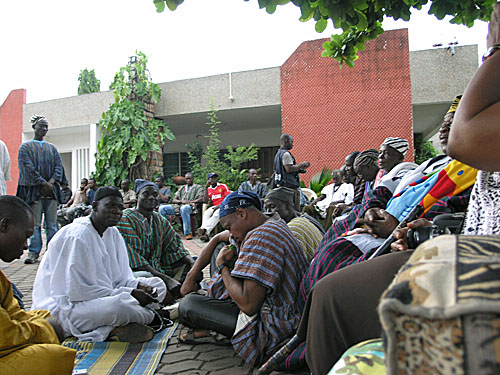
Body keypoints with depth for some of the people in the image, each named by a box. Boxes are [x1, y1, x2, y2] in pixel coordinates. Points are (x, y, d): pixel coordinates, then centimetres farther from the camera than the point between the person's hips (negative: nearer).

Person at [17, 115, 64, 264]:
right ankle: (34, 252, 2)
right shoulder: (26, 147, 7)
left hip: (51, 189, 3)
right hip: (34, 190, -3)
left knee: (52, 223, 2)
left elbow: (59, 165, 9)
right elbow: (29, 168, -4)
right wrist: (44, 183, -12)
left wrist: (52, 181, -8)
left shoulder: (52, 148, 18)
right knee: (35, 223, -4)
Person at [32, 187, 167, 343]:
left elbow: (122, 276, 10)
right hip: (70, 306, -9)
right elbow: (79, 291, -22)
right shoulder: (76, 236, -19)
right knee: (120, 304, -39)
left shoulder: (112, 233, 7)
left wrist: (138, 286, -12)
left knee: (158, 284, -1)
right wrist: (129, 294, -22)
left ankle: (106, 329, -13)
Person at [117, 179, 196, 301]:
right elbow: (133, 257, -20)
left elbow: (175, 245, 9)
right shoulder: (125, 219, -10)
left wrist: (193, 263, -13)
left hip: (158, 268, 8)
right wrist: (165, 278, -28)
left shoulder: (160, 220, 14)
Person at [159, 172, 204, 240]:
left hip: (191, 207, -5)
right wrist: (182, 201, -2)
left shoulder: (198, 187, 15)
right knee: (162, 208, -15)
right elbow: (174, 200, 19)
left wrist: (190, 202, -12)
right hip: (178, 206, 5)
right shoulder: (182, 187, 28)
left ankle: (188, 233, -39)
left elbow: (201, 199, -2)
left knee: (184, 208, -43)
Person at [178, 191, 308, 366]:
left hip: (272, 330, -10)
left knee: (188, 304, -12)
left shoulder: (260, 236, -23)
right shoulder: (279, 226, 9)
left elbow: (249, 305, -26)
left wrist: (223, 266, -13)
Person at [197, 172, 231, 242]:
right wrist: (206, 188, -2)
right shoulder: (208, 189, 17)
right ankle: (206, 233, -46)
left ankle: (204, 229, -51)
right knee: (206, 213, -29)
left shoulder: (223, 186, 7)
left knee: (216, 214, -36)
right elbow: (205, 201, 3)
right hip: (214, 207, 3)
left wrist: (219, 206, -15)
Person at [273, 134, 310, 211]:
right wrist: (301, 164, -9)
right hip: (289, 186, -10)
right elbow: (289, 169, -21)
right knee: (295, 210, -9)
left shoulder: (278, 153, 20)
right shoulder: (286, 153, -12)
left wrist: (300, 168, 19)